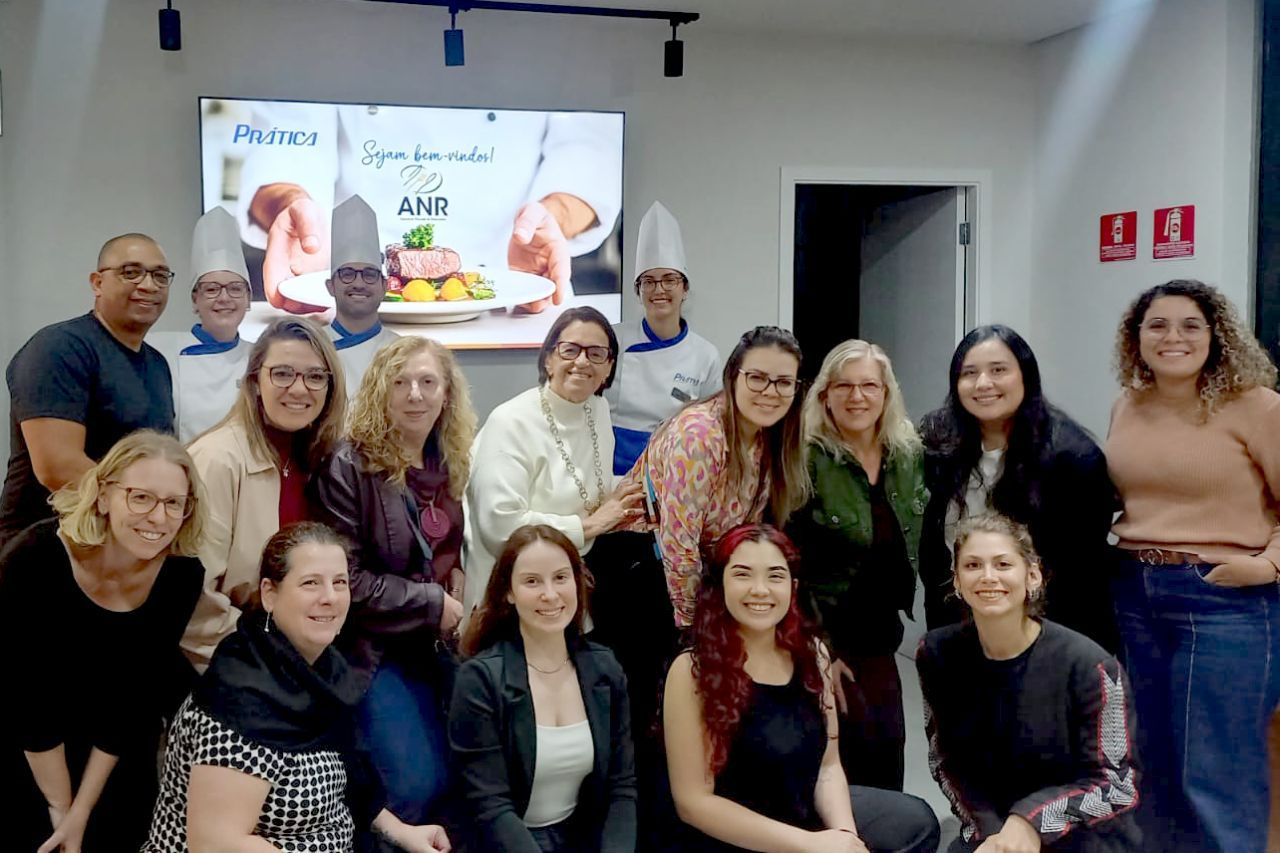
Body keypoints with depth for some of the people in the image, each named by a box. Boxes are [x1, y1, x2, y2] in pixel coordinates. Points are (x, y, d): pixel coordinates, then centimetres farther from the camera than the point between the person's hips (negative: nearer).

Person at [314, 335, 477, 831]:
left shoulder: (453, 463, 7)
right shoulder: (349, 466, -13)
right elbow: (346, 579, -16)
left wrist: (457, 574, 0)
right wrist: (432, 604, -14)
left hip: (444, 641, 6)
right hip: (376, 647, -6)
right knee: (418, 784, -16)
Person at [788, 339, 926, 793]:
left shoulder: (908, 456, 4)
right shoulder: (806, 462, -15)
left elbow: (915, 547, 17)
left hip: (881, 642, 6)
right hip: (824, 641, -6)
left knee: (888, 752, 9)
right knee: (854, 752, -6)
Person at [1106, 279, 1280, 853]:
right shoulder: (1127, 409, 8)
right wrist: (1110, 553, 8)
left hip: (1226, 601, -6)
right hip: (1134, 595, 6)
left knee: (1216, 776, 2)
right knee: (1150, 764, 17)